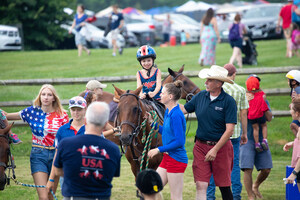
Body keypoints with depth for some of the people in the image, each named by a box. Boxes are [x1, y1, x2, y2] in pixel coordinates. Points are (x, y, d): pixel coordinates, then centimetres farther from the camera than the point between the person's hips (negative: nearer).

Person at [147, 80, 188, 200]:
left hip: (176, 158, -10)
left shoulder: (176, 115, -20)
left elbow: (179, 142, -23)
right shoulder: (168, 112, 9)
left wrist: (159, 149, -18)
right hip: (167, 158, 10)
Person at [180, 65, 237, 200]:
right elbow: (184, 109, 13)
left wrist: (215, 150, -20)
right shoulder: (200, 96, 3)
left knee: (224, 186, 7)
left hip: (221, 146, -3)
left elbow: (229, 130, -15)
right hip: (201, 146, 4)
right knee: (200, 186, -4)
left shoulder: (228, 101, -11)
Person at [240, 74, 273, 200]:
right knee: (248, 169, -11)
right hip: (247, 139, -4)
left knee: (266, 169, 3)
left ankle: (255, 186, 32)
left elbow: (269, 118, -1)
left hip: (261, 139, 4)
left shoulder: (263, 100, 11)